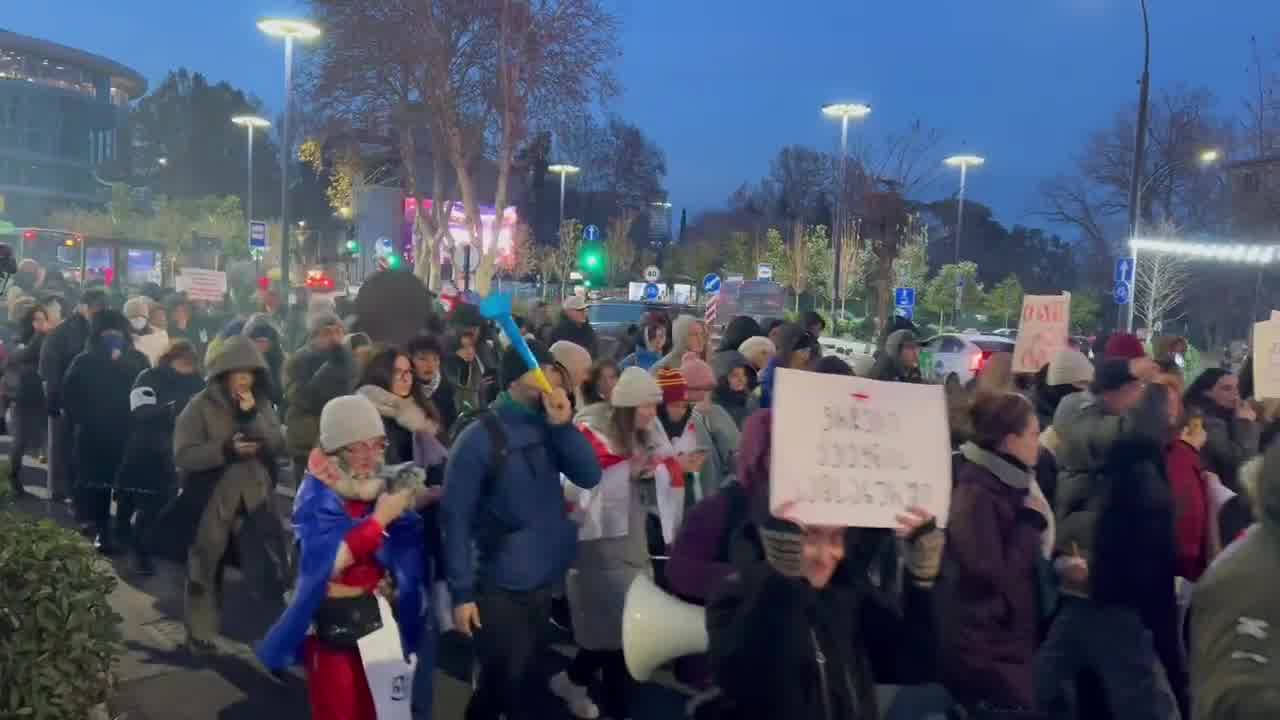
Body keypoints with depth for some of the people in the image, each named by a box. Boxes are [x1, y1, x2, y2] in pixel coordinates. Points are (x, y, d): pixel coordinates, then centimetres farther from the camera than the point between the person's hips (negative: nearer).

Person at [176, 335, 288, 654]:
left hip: (254, 499, 2)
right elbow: (183, 455, -15)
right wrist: (226, 449, -25)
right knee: (205, 569, 13)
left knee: (270, 568, 1)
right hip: (211, 502, -2)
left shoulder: (261, 404, 3)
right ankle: (200, 634, 29)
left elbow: (277, 446, -7)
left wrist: (252, 416, -18)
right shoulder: (200, 406, -9)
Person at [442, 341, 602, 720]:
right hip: (500, 587, -6)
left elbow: (589, 476, -4)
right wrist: (462, 592, -16)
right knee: (501, 684, 4)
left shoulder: (548, 427, 2)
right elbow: (456, 518, -14)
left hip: (546, 580, 6)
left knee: (525, 679, 20)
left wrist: (563, 425, -16)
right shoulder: (479, 439, -15)